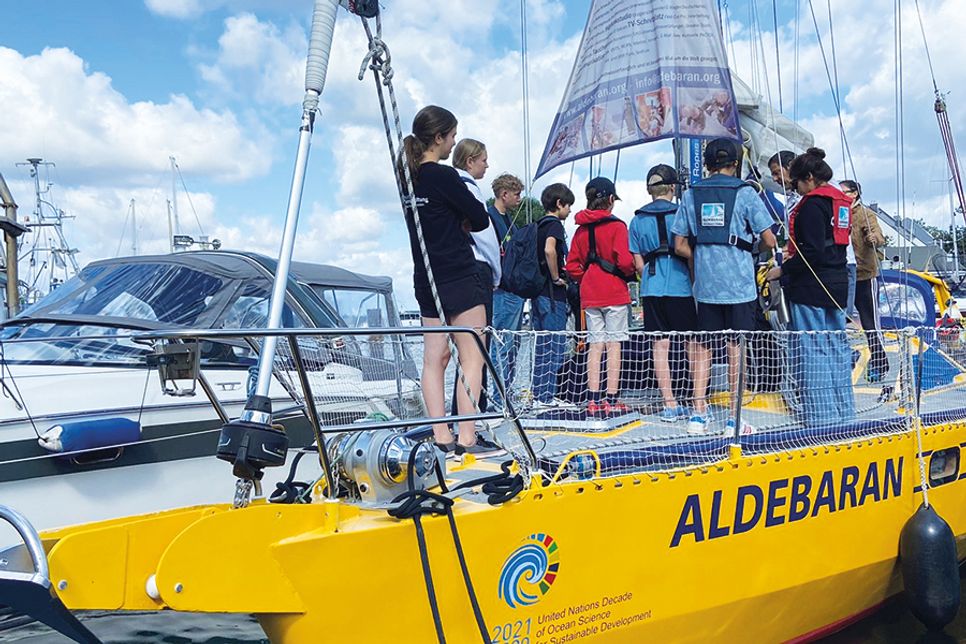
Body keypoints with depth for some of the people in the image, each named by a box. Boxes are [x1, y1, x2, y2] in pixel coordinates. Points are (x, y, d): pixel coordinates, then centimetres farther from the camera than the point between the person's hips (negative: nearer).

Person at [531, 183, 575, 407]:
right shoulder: (554, 224, -10)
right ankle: (548, 396, -2)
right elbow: (549, 250, -28)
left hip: (538, 291, 9)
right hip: (552, 295, -9)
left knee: (542, 344, 12)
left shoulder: (539, 225, 15)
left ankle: (538, 393, 17)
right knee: (555, 344, -4)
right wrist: (557, 278, -17)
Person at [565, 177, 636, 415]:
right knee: (614, 344, 0)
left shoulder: (581, 229, 9)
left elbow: (572, 265, 6)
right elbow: (624, 261, -15)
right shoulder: (617, 226, -7)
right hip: (614, 292, -5)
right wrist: (629, 272, 5)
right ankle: (612, 399, 0)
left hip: (589, 295, 5)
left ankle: (594, 399, 6)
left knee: (595, 344, 8)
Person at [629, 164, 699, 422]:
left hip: (651, 288, 3)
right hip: (680, 286, -3)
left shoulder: (638, 220, 8)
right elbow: (690, 254, -4)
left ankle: (670, 405, 5)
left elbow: (638, 264, 8)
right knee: (693, 343, 6)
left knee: (660, 345, 4)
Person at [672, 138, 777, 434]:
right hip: (740, 285, -2)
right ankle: (734, 419, 8)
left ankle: (698, 414, 11)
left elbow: (680, 246, 5)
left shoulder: (691, 194, 6)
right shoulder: (745, 193, -2)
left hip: (705, 286, 3)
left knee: (702, 347, 10)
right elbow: (769, 240, -3)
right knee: (736, 349, 3)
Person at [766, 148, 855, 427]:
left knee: (811, 347, -4)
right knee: (837, 344, 14)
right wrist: (793, 254, 16)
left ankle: (819, 412, -3)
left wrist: (782, 271, -13)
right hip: (837, 283, 9)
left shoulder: (812, 204, -14)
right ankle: (842, 407, 21)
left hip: (811, 285, -9)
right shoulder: (841, 202, 14)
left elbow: (812, 252, -20)